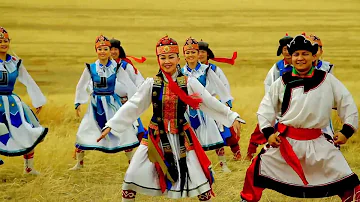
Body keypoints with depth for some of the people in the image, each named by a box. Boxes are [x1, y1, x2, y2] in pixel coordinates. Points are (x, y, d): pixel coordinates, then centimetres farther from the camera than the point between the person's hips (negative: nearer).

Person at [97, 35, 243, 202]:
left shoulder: (189, 83, -5)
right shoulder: (151, 83, -3)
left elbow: (210, 103, 0)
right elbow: (132, 106, -2)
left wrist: (232, 117, -3)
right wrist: (110, 125, -7)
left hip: (181, 136, -1)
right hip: (156, 136, 1)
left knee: (198, 176, 1)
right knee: (133, 174, -1)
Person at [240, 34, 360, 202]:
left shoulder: (327, 80, -1)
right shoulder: (282, 82, -1)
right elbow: (266, 107, 6)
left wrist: (347, 131, 0)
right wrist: (268, 132, -5)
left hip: (317, 142, 0)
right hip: (286, 140, 0)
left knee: (344, 177, -3)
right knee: (258, 170, 2)